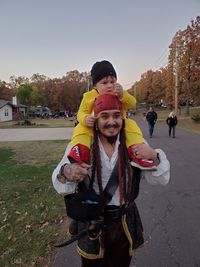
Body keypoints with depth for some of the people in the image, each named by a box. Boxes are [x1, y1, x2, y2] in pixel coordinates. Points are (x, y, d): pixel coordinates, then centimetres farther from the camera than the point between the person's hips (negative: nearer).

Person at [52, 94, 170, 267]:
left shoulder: (135, 143, -9)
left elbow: (160, 179, -8)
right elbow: (59, 183, -15)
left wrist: (154, 157, -29)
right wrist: (67, 173, -39)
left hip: (125, 223, 2)